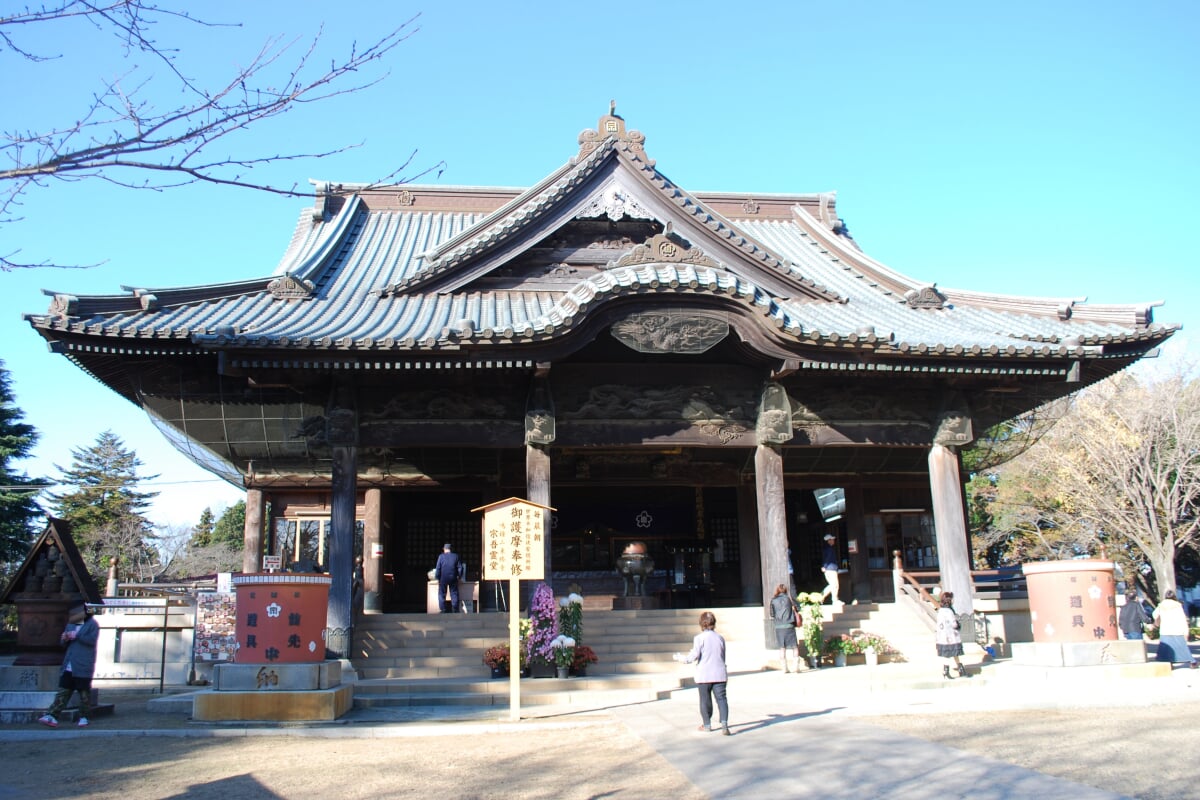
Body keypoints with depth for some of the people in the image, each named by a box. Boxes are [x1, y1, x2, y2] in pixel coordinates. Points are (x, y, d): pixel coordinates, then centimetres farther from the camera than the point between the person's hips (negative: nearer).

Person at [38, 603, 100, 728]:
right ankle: (52, 716, 1)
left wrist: (77, 636, -18)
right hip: (69, 667, 6)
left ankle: (84, 717, 11)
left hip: (83, 667, -6)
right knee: (63, 692, 3)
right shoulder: (70, 625, 19)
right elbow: (64, 643, 23)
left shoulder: (92, 624, -2)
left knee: (84, 693, 2)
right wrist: (64, 639, 0)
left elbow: (92, 640, -15)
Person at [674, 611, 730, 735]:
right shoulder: (720, 638, 5)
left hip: (704, 675, -2)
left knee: (705, 700, 12)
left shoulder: (699, 638, -9)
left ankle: (707, 725, 25)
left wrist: (678, 657, 2)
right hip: (719, 674, 3)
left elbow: (693, 657, -13)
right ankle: (724, 724, -19)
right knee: (721, 698, -1)